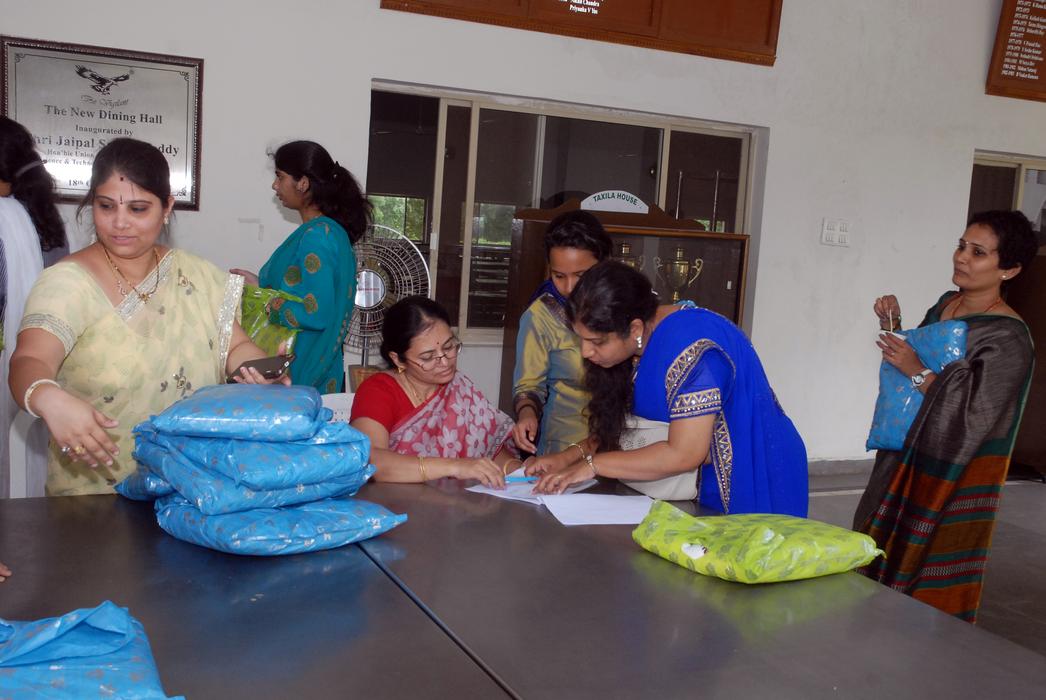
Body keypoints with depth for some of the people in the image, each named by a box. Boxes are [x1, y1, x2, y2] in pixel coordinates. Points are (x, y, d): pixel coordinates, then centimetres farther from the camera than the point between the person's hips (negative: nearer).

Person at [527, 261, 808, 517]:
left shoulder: (690, 348, -28)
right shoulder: (638, 345, -1)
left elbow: (683, 454, -29)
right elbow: (614, 429, 8)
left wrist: (591, 465, -23)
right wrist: (568, 457, -9)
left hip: (752, 485, -8)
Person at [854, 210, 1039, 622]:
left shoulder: (1008, 339, -17)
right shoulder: (945, 305, 6)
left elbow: (973, 415, -23)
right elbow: (905, 367, 15)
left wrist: (918, 372, -24)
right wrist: (893, 326, 0)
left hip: (953, 475, -8)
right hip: (907, 457, 8)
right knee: (883, 556, 17)